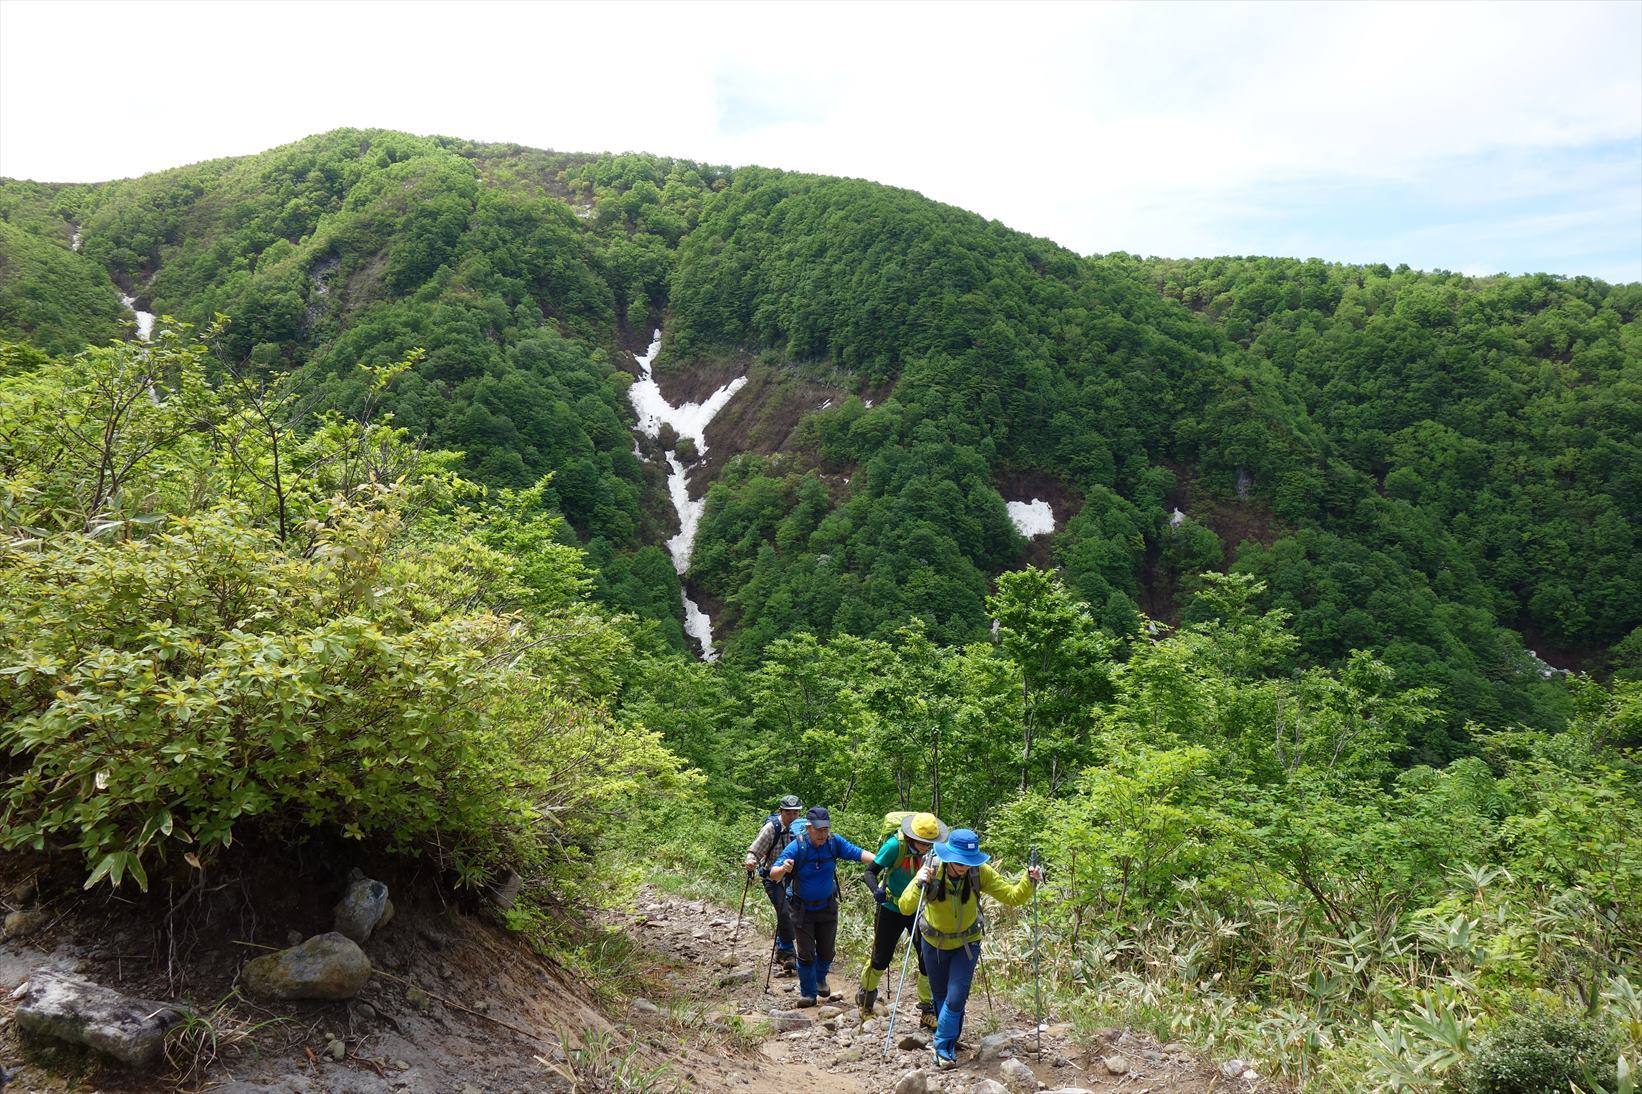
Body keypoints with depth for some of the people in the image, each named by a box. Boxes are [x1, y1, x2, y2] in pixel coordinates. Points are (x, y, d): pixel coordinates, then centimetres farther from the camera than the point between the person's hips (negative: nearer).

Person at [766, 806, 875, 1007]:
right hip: (802, 909, -3)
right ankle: (808, 993, 19)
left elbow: (857, 853, -23)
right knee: (806, 953, -1)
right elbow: (774, 874, -31)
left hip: (827, 906, 3)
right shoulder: (796, 847, -25)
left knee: (827, 950, 16)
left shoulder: (834, 842, -15)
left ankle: (820, 979, 45)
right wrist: (783, 869, -54)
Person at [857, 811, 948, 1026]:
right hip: (891, 909, -3)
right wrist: (876, 890, -41)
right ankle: (866, 994, 37)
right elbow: (871, 871, -21)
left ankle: (928, 1009, 16)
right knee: (881, 958, 8)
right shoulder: (895, 845, -25)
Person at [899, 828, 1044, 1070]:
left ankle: (943, 1046, 13)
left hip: (966, 943, -1)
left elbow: (1013, 896, -22)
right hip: (934, 942, 1)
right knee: (940, 994, 20)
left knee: (956, 998, -11)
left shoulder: (980, 873, -26)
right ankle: (948, 1037, 50)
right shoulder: (931, 871, -30)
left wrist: (1030, 881, -40)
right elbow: (905, 907, -35)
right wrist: (920, 885, -52)